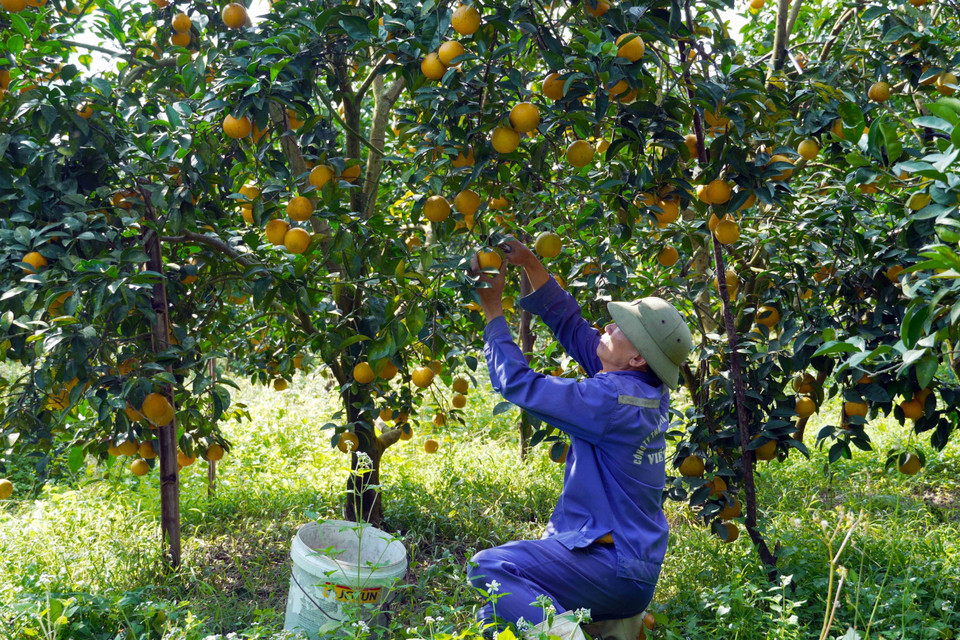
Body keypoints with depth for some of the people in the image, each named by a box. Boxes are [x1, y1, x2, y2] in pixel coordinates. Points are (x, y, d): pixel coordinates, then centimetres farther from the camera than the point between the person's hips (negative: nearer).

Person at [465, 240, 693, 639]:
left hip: (614, 569, -9)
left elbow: (519, 385, -16)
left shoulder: (612, 398, -20)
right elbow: (570, 324, 13)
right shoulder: (648, 392, 6)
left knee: (488, 565, -23)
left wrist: (493, 312, -6)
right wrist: (530, 264, 10)